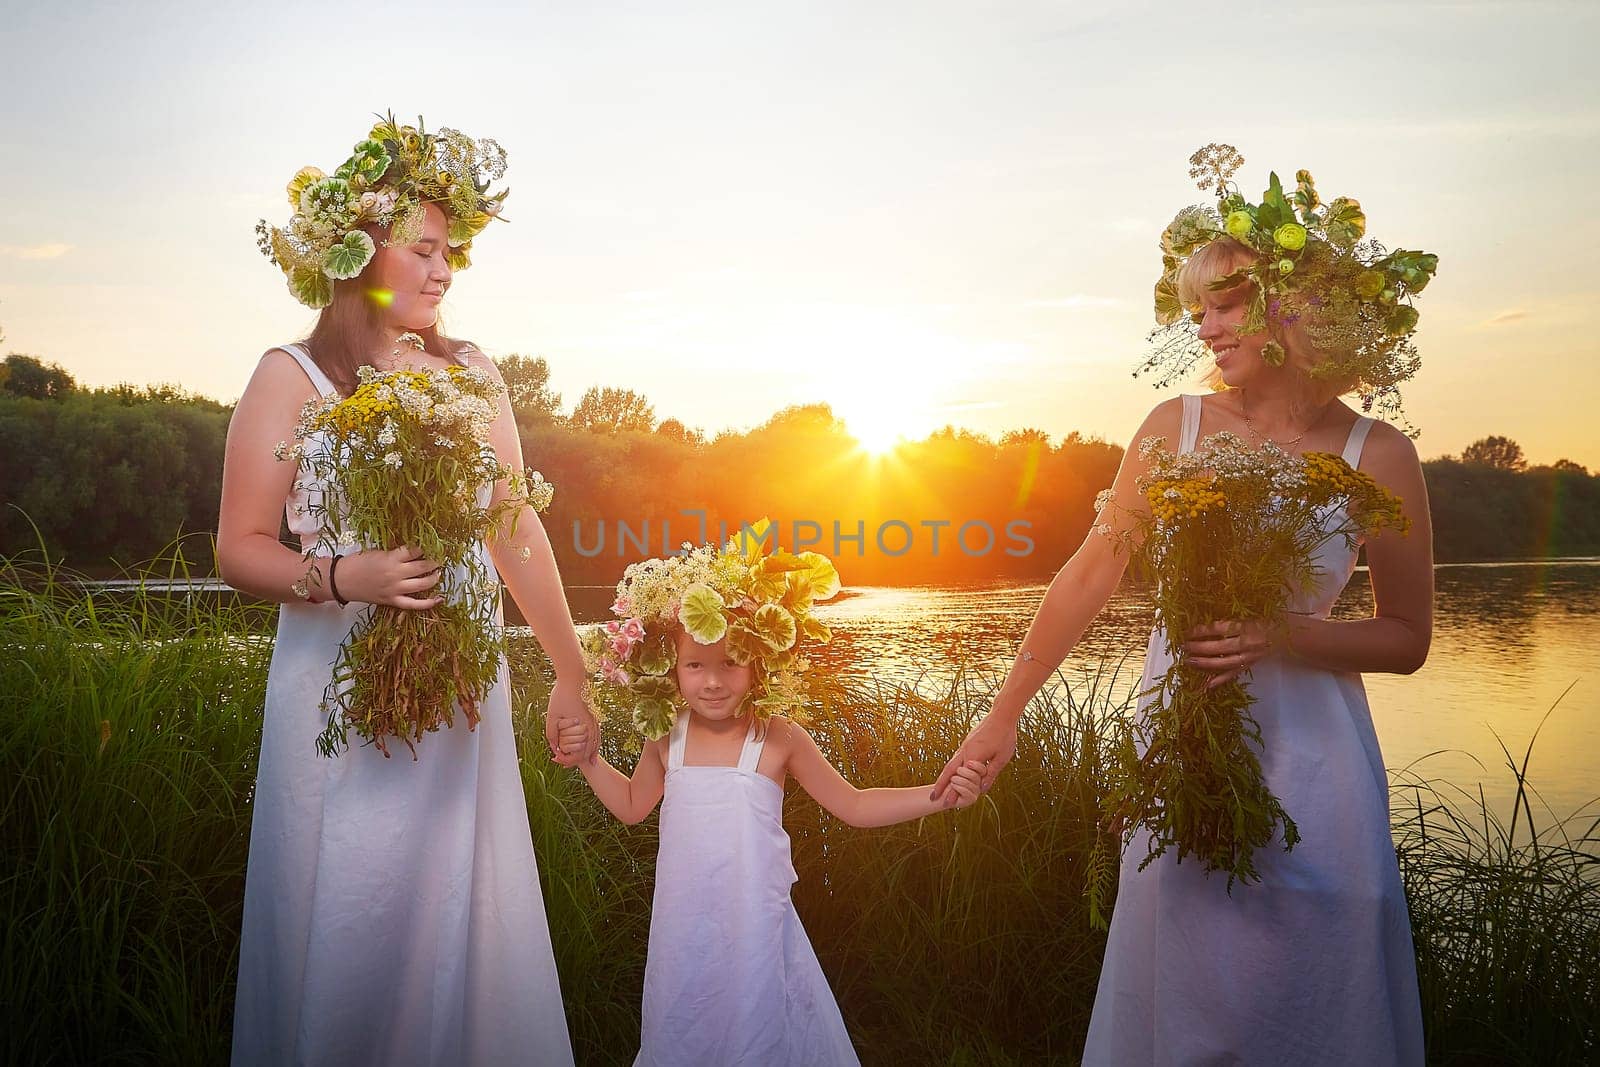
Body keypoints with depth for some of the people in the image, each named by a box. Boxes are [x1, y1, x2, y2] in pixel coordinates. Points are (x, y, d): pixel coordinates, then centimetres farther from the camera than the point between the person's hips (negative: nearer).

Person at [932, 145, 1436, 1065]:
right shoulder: (1177, 426, -3)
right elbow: (1091, 575, 1)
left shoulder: (1377, 456, -6)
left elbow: (1407, 639, 0)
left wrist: (1281, 636, -18)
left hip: (1310, 758, -1)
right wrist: (1004, 712, 4)